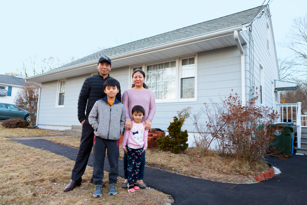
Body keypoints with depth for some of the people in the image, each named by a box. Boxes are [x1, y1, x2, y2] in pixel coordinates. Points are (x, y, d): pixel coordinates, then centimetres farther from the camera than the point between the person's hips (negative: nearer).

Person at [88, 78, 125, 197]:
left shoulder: (121, 106, 5)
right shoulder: (98, 103, 3)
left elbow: (123, 121, 13)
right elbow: (91, 117, 6)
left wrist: (119, 131, 0)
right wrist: (97, 128, -5)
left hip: (114, 138, 1)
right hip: (100, 137, 0)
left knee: (114, 163, 7)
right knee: (98, 162, 6)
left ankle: (112, 184, 24)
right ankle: (98, 184, 20)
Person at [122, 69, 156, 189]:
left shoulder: (149, 93, 14)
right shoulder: (128, 92, 10)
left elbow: (153, 108, 7)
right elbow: (124, 107, -2)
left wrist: (149, 120, -10)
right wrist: (127, 119, -19)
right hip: (129, 125, -1)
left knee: (141, 152, 3)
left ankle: (140, 179, 15)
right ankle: (126, 178, 15)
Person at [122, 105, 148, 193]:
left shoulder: (144, 125, 1)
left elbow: (145, 137, 10)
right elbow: (126, 135, -1)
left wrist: (145, 147, 12)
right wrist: (124, 146, 3)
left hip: (140, 148, 3)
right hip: (131, 148, -3)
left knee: (137, 166, 9)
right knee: (130, 166, -2)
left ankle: (135, 182, 21)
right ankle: (130, 184, 4)